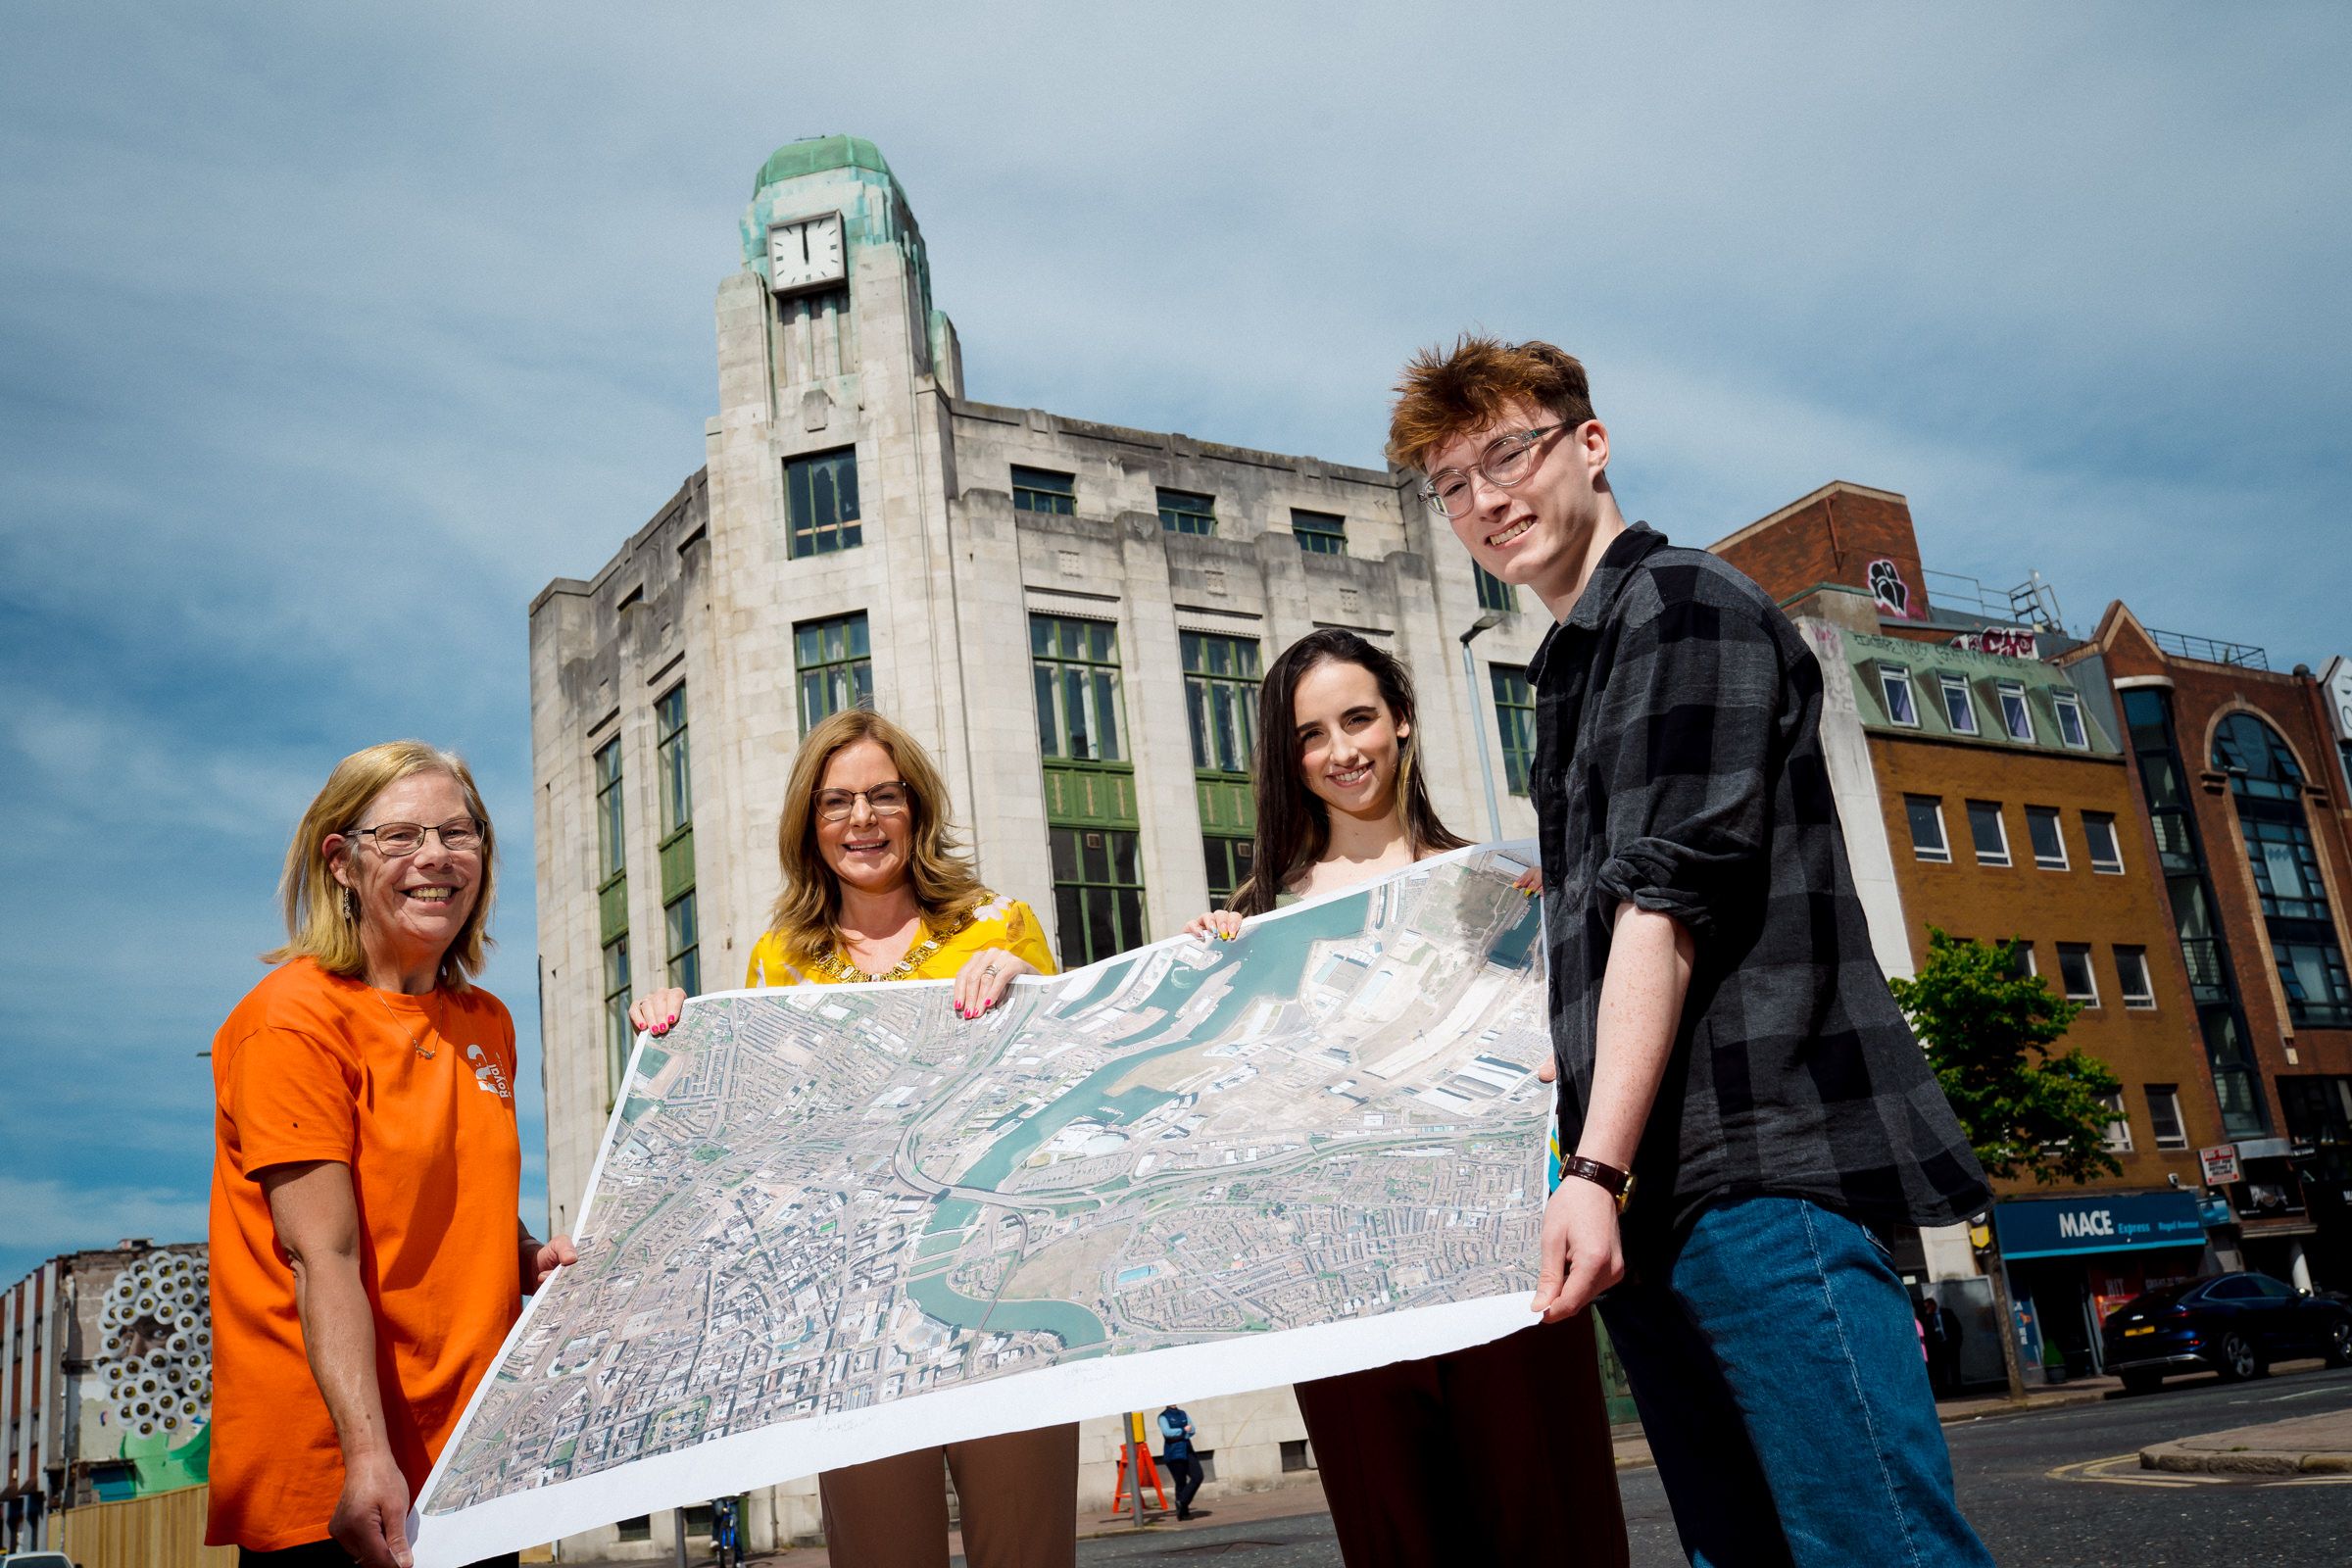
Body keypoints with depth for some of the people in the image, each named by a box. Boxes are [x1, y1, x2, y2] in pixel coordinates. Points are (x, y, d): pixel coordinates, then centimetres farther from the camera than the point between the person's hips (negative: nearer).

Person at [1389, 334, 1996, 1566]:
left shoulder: (1680, 605, -3)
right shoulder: (1572, 668, 25)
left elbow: (1670, 898, -15)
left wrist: (1598, 1168, -21)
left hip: (1757, 1166, -9)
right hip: (1653, 1199, 9)